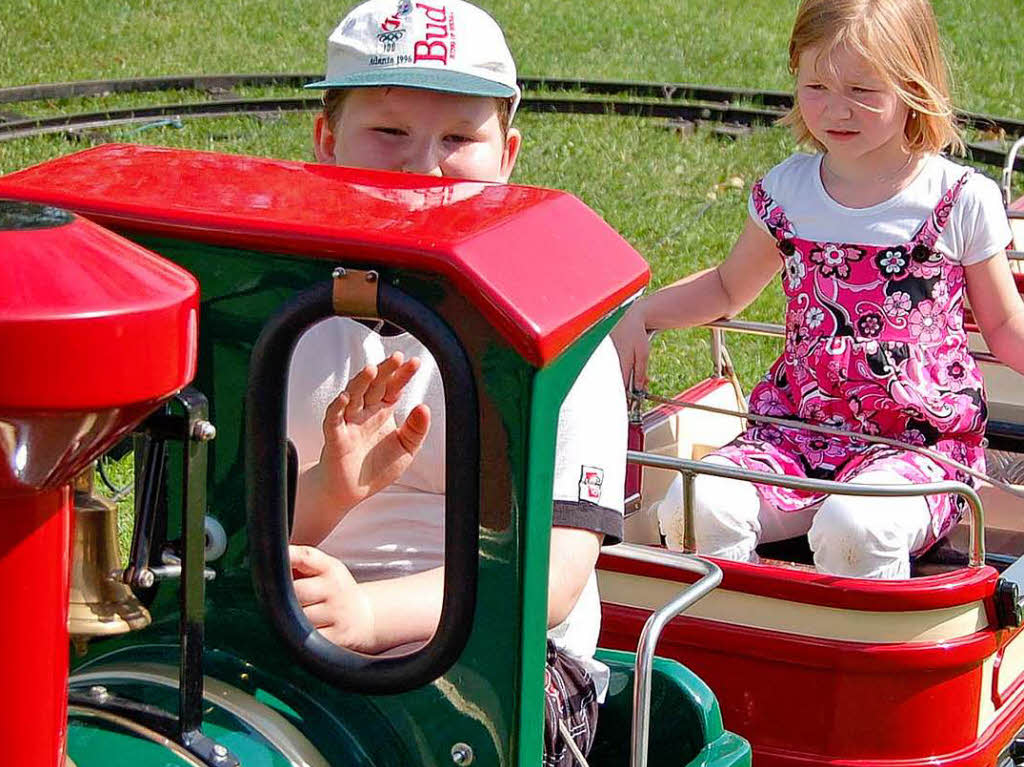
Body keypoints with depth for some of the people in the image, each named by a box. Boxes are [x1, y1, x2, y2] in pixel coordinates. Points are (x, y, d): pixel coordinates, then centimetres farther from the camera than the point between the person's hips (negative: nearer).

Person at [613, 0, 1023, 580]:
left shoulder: (961, 201, -1)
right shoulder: (786, 193, 9)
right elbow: (729, 288, 27)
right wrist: (640, 315, 13)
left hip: (922, 442, -4)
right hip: (799, 432, 4)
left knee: (853, 527, -35)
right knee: (696, 508, -22)